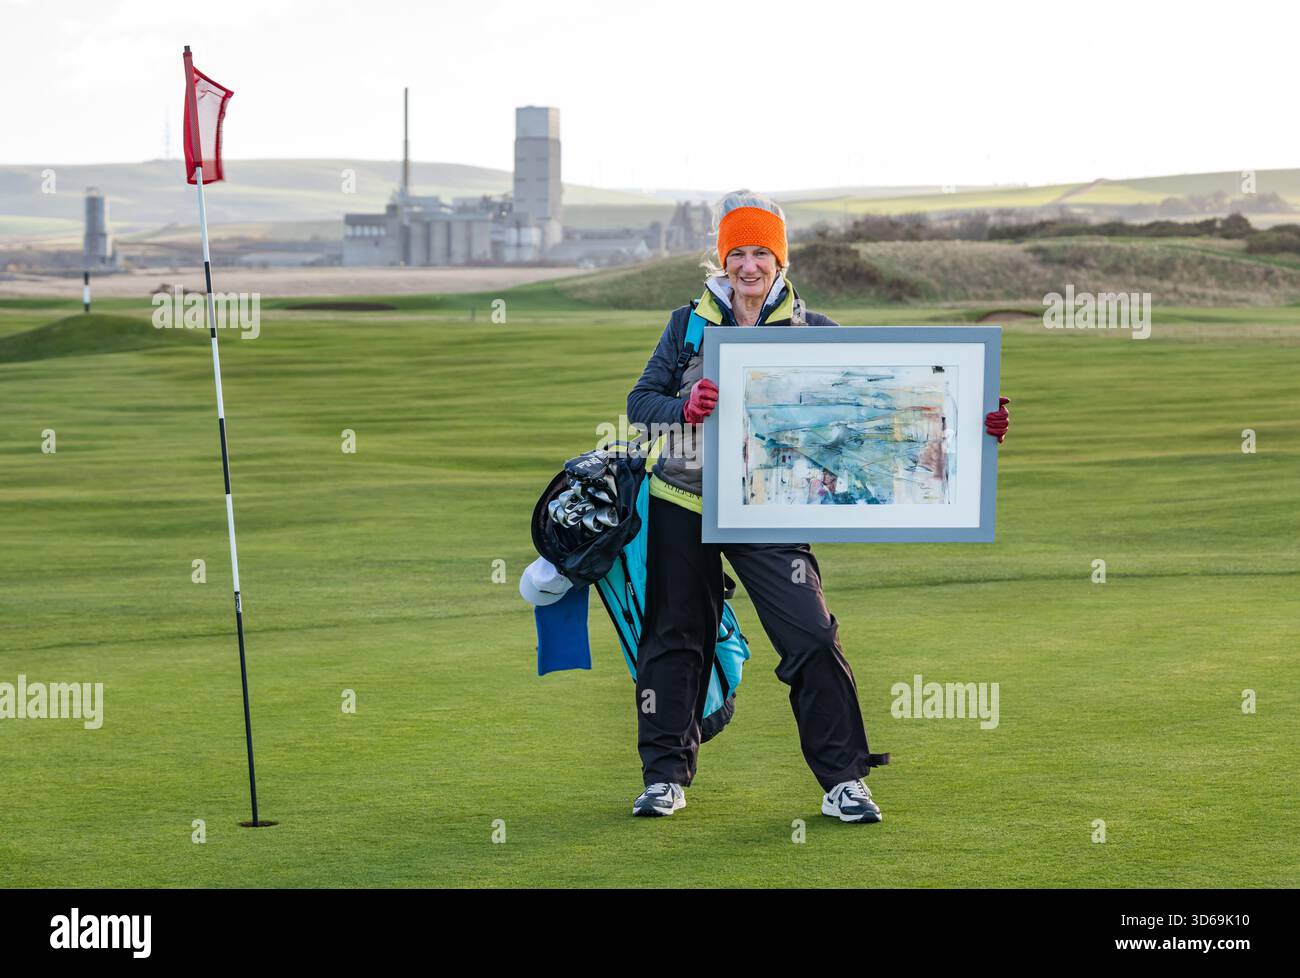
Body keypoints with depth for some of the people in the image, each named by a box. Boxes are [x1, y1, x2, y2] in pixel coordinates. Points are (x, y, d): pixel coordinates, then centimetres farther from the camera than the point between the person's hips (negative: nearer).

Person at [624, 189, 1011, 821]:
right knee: (673, 639, 8)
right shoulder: (690, 324, 4)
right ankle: (665, 775, 22)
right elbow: (641, 400, 1)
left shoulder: (812, 331, 1)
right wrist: (684, 408, -22)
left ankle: (842, 780, -2)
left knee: (811, 638, -11)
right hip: (682, 505, 1)